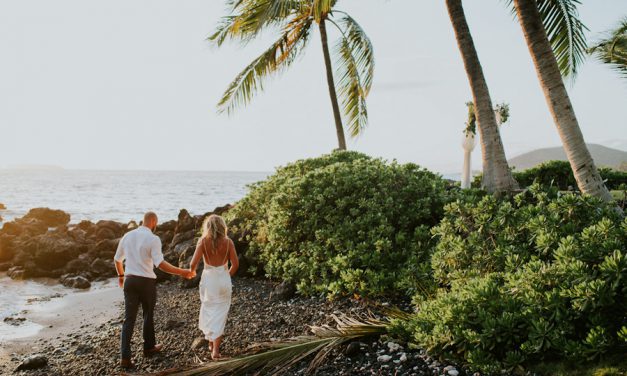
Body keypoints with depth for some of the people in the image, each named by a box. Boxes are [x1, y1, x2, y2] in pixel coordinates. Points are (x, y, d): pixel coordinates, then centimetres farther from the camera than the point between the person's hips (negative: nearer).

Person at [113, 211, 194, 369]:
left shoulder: (127, 236, 6)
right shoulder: (153, 239, -14)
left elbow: (117, 259, 18)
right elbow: (160, 263, -24)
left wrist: (121, 275, 35)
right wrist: (182, 272, -22)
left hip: (129, 280, 4)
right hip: (146, 282, -4)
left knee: (129, 318, 8)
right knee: (148, 315, 17)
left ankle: (125, 357, 2)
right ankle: (149, 347, 34)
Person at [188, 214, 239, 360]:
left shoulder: (203, 241, -7)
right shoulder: (228, 241, -4)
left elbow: (193, 263, -12)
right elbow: (235, 264, -5)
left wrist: (191, 271, 10)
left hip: (208, 278, 0)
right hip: (224, 279, 0)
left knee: (208, 310, 20)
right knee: (220, 313, 8)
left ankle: (211, 342, 32)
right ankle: (216, 349, 4)